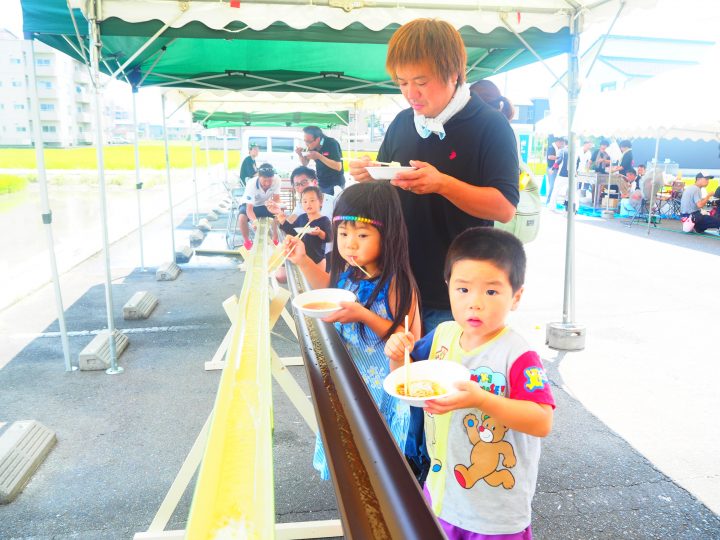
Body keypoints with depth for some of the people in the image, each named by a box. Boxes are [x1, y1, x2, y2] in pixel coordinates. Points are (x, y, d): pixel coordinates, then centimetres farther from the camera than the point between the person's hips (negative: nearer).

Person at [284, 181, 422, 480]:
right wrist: (303, 261, 8)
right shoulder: (350, 273, -3)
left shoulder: (397, 283, -25)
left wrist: (364, 315, -31)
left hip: (379, 387, -7)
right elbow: (331, 288, 20)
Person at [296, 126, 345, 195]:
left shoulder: (332, 144, -19)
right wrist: (300, 155, -14)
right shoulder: (312, 146, -3)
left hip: (335, 184, -5)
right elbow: (305, 164, 8)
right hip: (320, 184, 5)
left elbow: (338, 167, -26)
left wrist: (319, 156, -30)